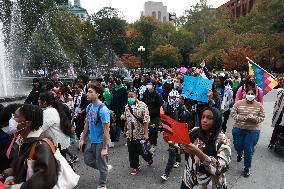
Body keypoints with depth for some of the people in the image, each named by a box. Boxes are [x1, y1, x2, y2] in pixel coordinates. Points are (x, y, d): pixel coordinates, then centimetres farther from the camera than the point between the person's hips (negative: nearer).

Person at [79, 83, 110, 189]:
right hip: (90, 140, 8)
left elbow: (106, 130, -21)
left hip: (100, 142, -7)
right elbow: (87, 124, 10)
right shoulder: (89, 107, -1)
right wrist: (83, 139, 11)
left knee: (101, 165, 11)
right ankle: (105, 169, 42)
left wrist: (104, 148, -19)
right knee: (88, 160, 20)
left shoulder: (103, 110, -24)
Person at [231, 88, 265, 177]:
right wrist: (243, 117, -21)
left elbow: (262, 117, -1)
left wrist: (254, 118, -21)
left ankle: (247, 168, 24)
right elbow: (233, 114, -6)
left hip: (253, 131, -1)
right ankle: (240, 153, 51)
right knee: (238, 146, 12)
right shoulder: (238, 103, -5)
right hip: (238, 129, 1)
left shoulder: (259, 105, -3)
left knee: (249, 150, 4)